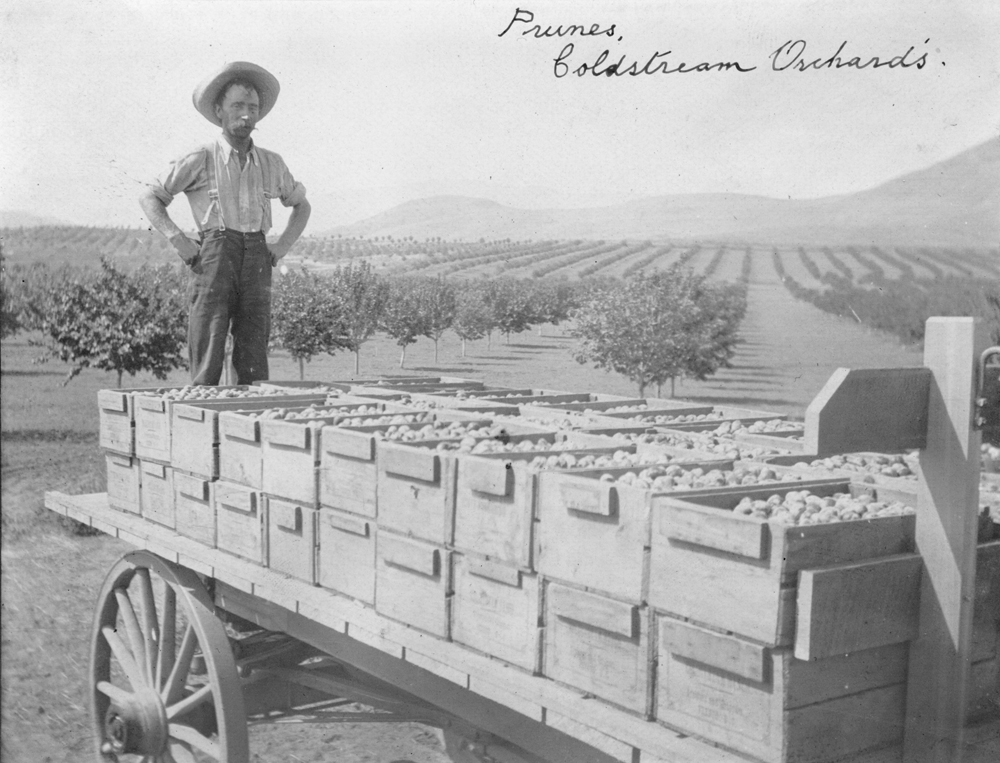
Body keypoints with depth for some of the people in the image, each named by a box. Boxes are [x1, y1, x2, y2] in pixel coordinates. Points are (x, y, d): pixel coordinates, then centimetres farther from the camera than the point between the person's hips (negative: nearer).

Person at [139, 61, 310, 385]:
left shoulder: (271, 164, 12)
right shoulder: (200, 159, 1)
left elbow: (301, 205, 28)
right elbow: (149, 197, 7)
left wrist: (283, 245, 12)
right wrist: (178, 240, -6)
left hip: (257, 263, 3)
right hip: (214, 259, -3)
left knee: (254, 367, 0)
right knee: (207, 364, -8)